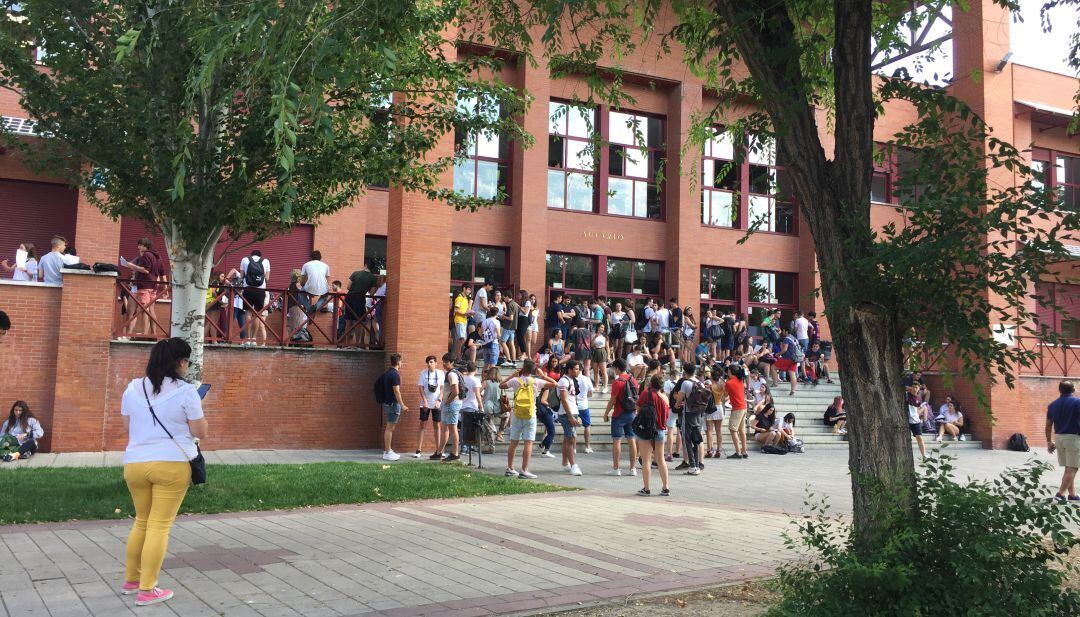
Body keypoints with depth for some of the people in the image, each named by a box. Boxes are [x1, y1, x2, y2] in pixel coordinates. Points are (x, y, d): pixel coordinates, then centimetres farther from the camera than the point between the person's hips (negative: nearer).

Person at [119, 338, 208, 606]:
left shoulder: (132, 388, 6)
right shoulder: (186, 391, -10)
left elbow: (128, 428, 16)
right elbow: (200, 433, -6)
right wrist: (197, 411, 9)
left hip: (135, 463, 5)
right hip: (171, 464, -5)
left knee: (141, 522, 20)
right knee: (159, 526, 0)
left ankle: (131, 580, 30)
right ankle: (147, 590, 3)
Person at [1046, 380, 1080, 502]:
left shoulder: (1053, 405, 8)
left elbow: (1048, 425, 10)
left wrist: (1049, 442, 17)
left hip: (1058, 438, 5)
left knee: (1068, 468, 15)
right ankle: (1061, 493, -11)